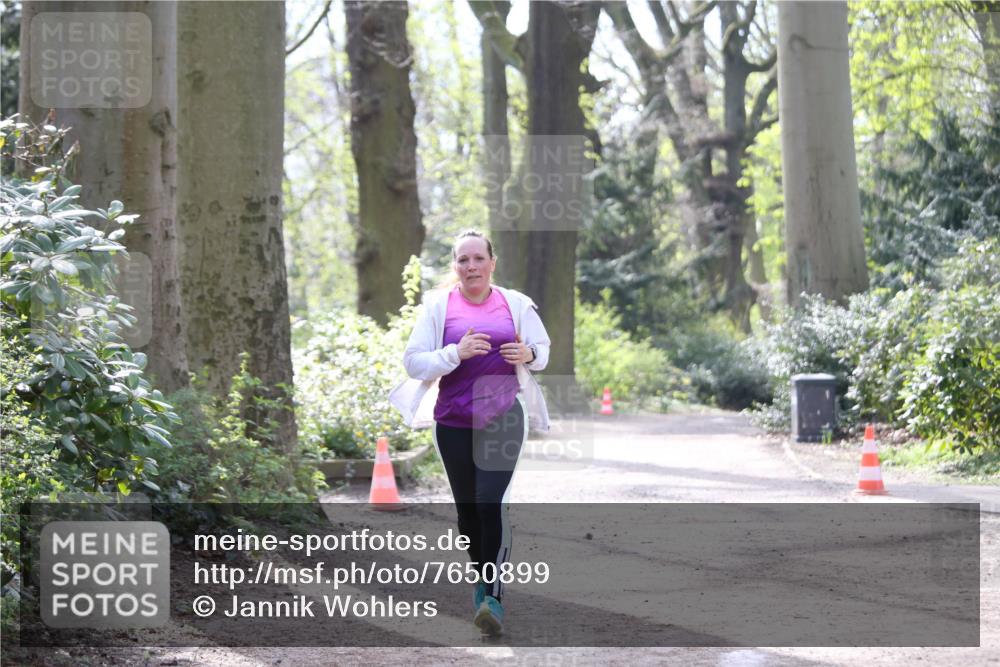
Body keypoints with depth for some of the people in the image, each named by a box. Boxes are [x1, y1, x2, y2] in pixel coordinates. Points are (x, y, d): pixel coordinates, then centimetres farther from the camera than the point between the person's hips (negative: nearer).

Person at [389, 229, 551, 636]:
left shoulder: (516, 304, 4)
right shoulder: (438, 305, 1)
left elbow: (544, 350, 17)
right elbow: (413, 361, -3)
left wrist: (529, 355, -7)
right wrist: (456, 353, -19)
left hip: (504, 417, -1)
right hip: (454, 421, 2)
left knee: (492, 502, -17)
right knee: (467, 507, 10)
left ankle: (494, 595, -20)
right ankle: (479, 580, 30)